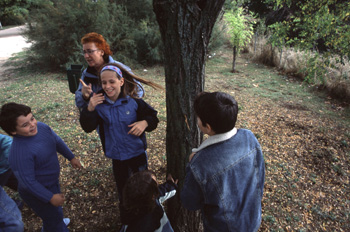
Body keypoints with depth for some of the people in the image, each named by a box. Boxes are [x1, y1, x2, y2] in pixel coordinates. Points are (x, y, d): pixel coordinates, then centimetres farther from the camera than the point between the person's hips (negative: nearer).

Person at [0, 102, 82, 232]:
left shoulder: (41, 127, -17)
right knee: (54, 218, 16)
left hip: (52, 181, 8)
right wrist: (50, 197, -20)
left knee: (54, 210, 35)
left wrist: (71, 157, 12)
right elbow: (28, 181, -29)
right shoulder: (19, 153, -38)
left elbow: (57, 141, 2)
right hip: (37, 192, -8)